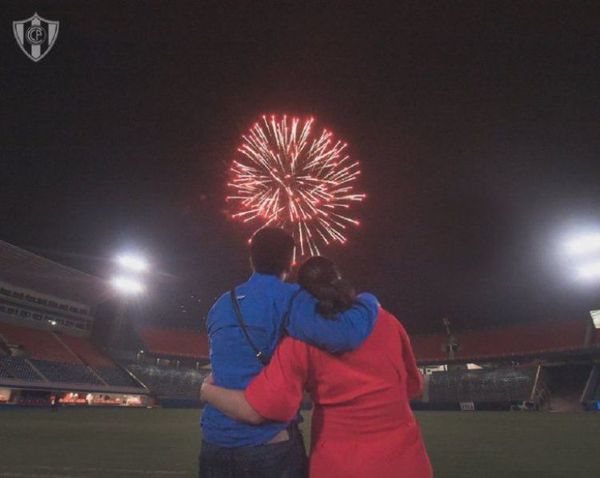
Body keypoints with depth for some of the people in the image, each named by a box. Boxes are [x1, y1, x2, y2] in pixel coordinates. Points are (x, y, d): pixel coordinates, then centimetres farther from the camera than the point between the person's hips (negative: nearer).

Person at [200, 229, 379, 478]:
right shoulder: (287, 298, -15)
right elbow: (345, 333, -29)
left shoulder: (220, 306, 7)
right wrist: (368, 300, -11)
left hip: (216, 441, 6)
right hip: (270, 441, -5)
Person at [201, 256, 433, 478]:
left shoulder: (301, 339, -12)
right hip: (403, 459, 4)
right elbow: (413, 385, 9)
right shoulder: (385, 320, -1)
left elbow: (256, 409, -18)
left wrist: (208, 390, -1)